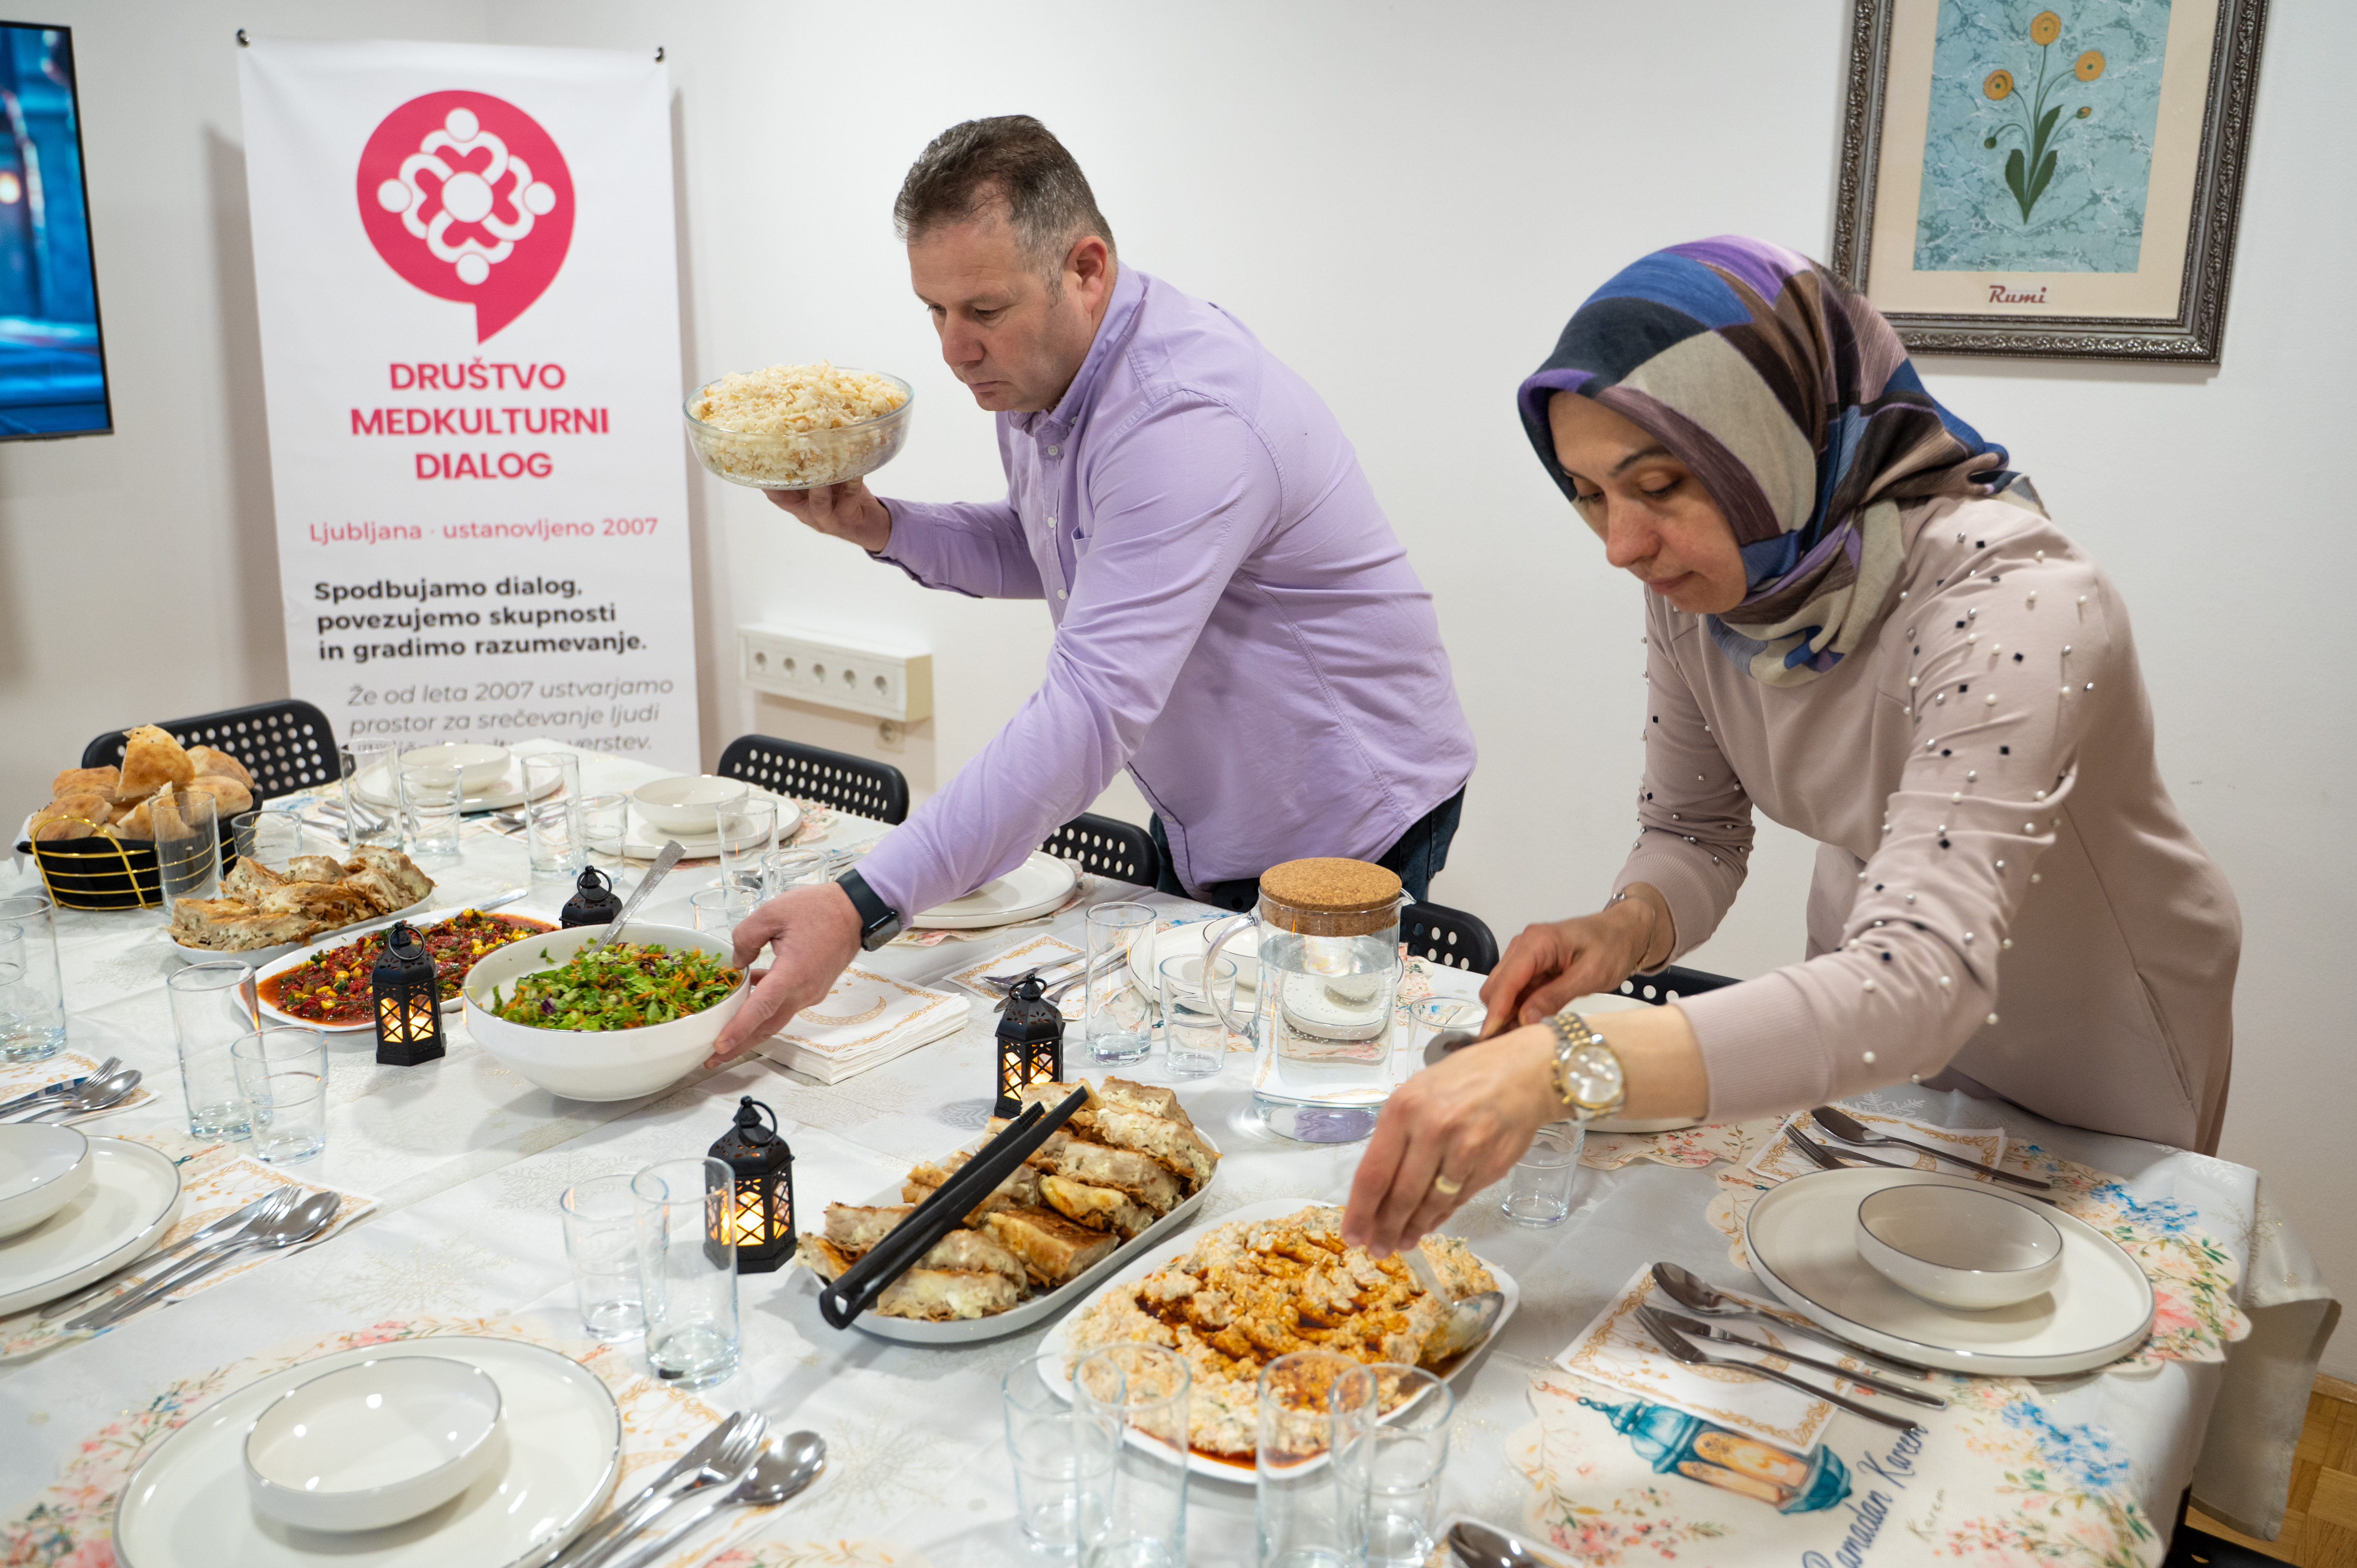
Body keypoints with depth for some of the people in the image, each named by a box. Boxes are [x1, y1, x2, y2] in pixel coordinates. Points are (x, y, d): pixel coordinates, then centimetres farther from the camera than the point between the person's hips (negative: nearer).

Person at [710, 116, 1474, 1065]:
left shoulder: (1185, 418, -34)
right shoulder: (1034, 369, -2)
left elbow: (1091, 713, -42)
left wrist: (861, 910, -47)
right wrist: (882, 527, -3)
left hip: (1341, 833, -8)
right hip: (1200, 827, 9)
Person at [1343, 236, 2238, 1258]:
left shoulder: (2010, 607, -38)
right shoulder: (1696, 575, -17)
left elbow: (1924, 980, -48)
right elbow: (1692, 833, -5)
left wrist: (1563, 1065, -59)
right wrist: (1623, 932, -29)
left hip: (2092, 1051, -5)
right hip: (1863, 1024, 5)